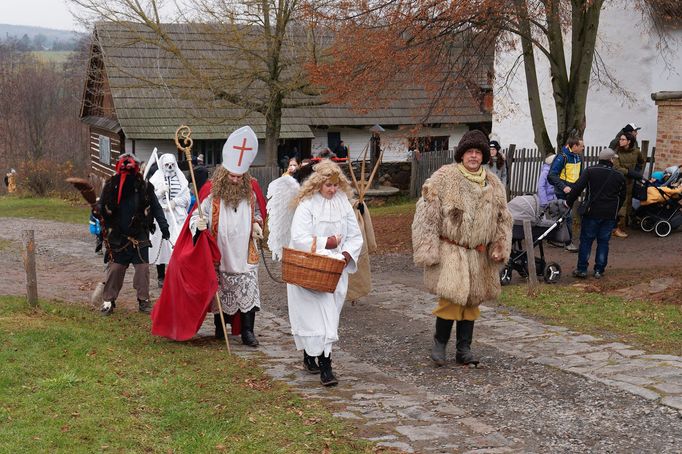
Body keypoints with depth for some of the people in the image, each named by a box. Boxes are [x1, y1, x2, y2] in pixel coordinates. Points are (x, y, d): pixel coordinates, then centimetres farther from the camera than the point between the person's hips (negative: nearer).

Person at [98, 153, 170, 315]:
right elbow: (101, 209, 0)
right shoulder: (110, 187, -4)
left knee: (143, 268, 2)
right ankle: (108, 300, 13)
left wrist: (164, 226, -4)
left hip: (139, 237, 0)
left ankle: (143, 300, 13)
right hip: (117, 237, 0)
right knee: (114, 269, 3)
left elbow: (156, 208, 0)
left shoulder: (145, 188, -5)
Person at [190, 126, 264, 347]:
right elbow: (195, 216, -12)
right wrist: (198, 225, -35)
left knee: (247, 292, -3)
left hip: (244, 256, 2)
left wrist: (257, 224, 0)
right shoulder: (213, 196, -9)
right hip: (220, 256, -2)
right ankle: (220, 327, 27)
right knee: (220, 292, 10)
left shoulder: (249, 195, 2)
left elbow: (256, 213, 20)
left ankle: (247, 331, 2)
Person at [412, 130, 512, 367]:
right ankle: (439, 343, 9)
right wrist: (428, 250, -13)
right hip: (449, 251, -5)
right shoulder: (443, 178, -6)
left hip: (478, 255, 5)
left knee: (471, 301, 10)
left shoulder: (493, 185, 10)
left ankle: (464, 350, 21)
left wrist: (499, 247, 4)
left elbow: (503, 219, 17)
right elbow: (427, 216, -8)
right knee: (451, 298, -13)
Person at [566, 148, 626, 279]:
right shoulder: (619, 176, 6)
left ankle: (582, 269, 5)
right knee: (603, 241, 10)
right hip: (610, 214, 2)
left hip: (592, 212, -2)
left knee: (586, 240, 5)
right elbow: (622, 197, 13)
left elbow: (578, 187, -13)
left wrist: (568, 202, -3)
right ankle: (599, 271, 11)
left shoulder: (590, 171, -5)